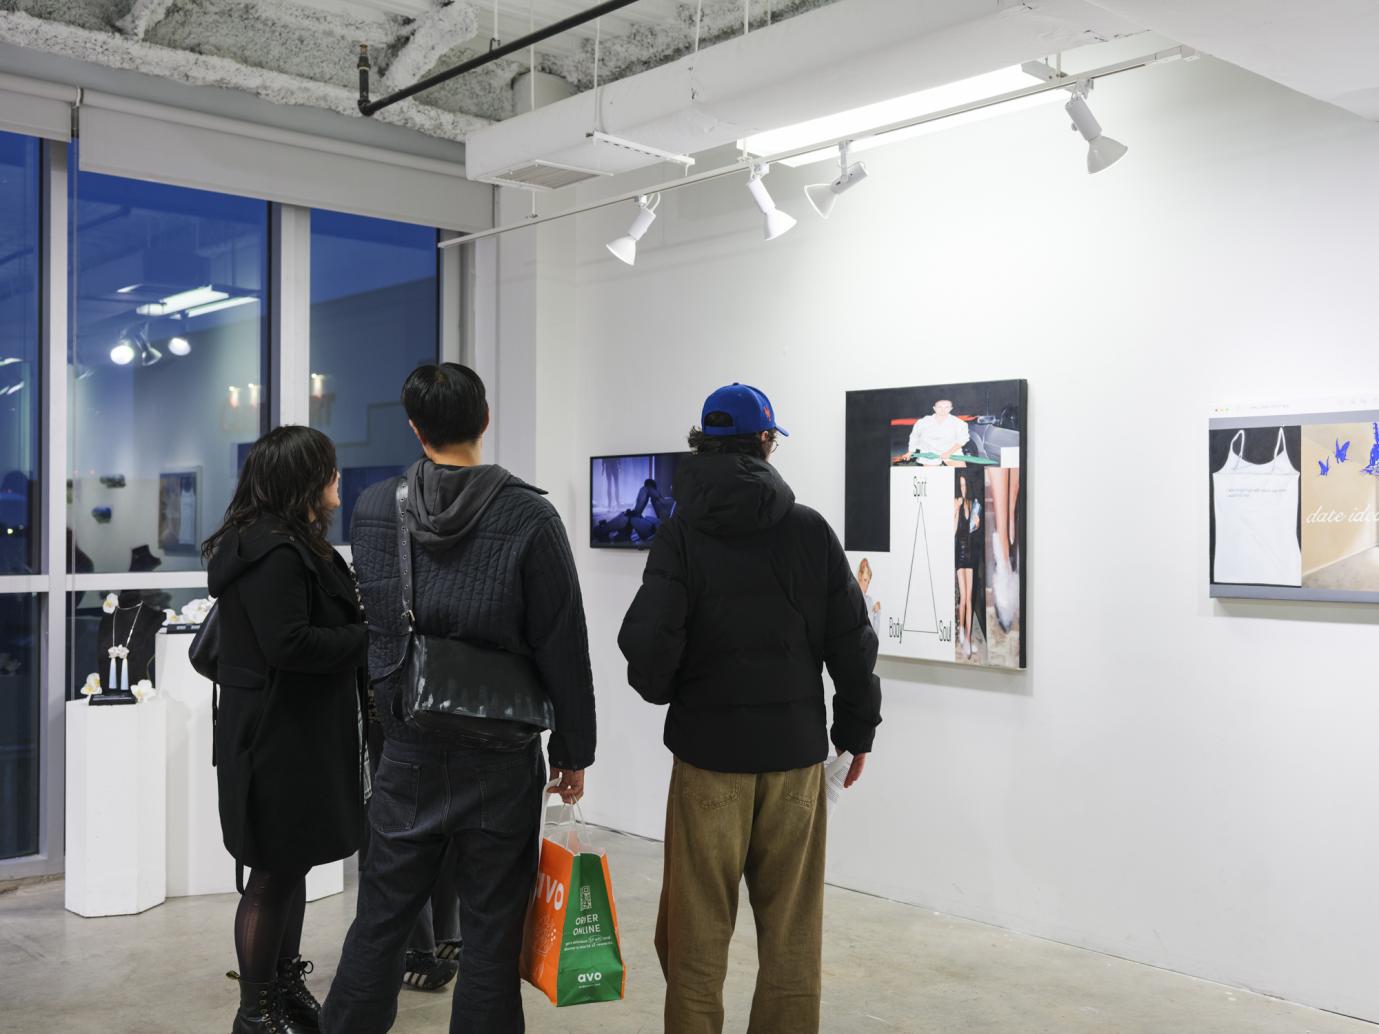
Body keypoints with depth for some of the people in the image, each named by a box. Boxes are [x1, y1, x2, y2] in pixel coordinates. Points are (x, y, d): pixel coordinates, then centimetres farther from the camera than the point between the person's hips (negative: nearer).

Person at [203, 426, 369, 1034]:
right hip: (278, 737, -11)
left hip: (297, 734, 11)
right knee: (276, 872, 0)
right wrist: (367, 637, -16)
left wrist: (359, 625, 2)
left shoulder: (286, 544, 14)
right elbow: (288, 643, -26)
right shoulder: (276, 552, -20)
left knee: (291, 865, 19)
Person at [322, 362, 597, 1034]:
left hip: (407, 752, 3)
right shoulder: (529, 517, -12)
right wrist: (574, 751, 1)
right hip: (500, 758, -3)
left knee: (379, 920, 15)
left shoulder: (373, 509, -1)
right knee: (490, 935, 7)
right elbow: (564, 649, -8)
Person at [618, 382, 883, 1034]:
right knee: (792, 931, 12)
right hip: (798, 749, 2)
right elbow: (853, 640, 2)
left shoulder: (681, 536, -7)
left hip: (710, 750, -2)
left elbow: (648, 643, -16)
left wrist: (660, 689, 6)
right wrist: (857, 730, 14)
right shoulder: (810, 530, 0)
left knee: (698, 930, 9)